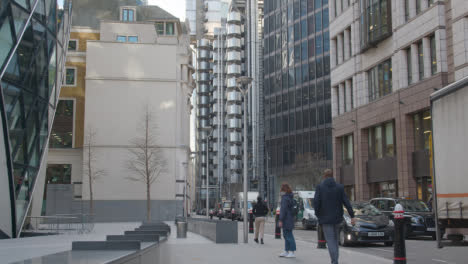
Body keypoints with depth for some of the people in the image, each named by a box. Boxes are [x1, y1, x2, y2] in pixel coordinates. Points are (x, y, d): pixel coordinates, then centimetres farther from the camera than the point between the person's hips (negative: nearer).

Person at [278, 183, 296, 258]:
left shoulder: (285, 198, -17)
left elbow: (284, 210, -20)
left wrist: (281, 220, -18)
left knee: (289, 235, -7)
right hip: (289, 219, 10)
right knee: (286, 235, 16)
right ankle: (286, 251, 23)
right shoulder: (290, 197, 14)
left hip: (286, 220, -10)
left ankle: (292, 252, -5)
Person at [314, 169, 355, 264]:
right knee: (335, 239, 18)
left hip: (325, 218, -3)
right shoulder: (340, 187, 2)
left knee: (330, 241, -2)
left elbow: (316, 202, -13)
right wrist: (352, 216, -1)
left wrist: (317, 214, 2)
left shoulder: (320, 187, -5)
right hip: (337, 218, 3)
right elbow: (346, 202, -2)